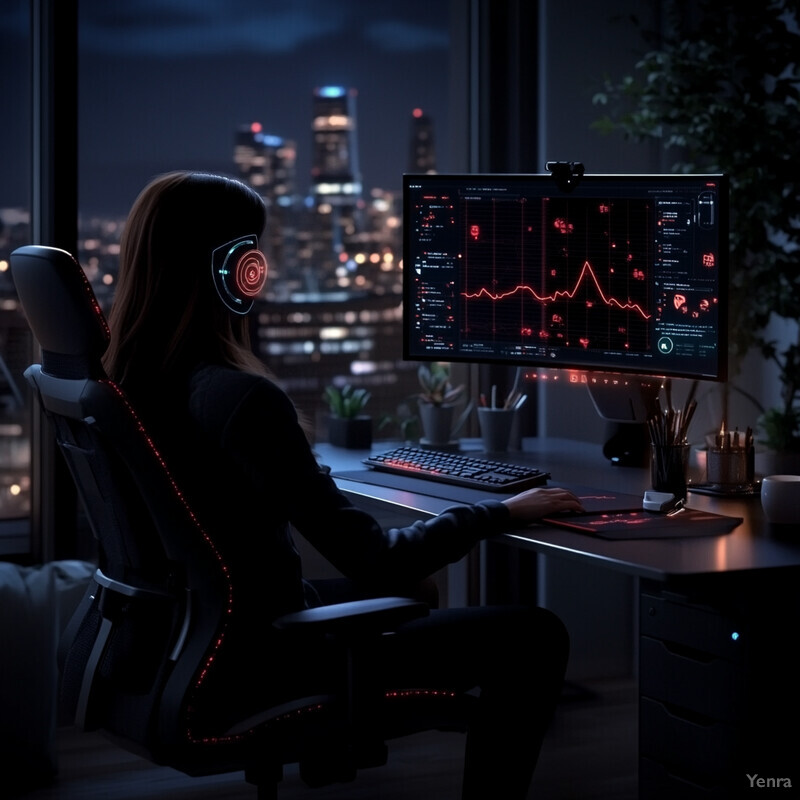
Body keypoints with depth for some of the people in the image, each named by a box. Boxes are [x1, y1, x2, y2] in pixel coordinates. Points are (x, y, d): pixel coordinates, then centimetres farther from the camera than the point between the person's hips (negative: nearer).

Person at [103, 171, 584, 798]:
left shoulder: (122, 380, -2)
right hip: (257, 660, -9)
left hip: (187, 642, 9)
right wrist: (501, 514, -10)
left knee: (410, 595, 33)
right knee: (534, 638, -4)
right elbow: (374, 561, -23)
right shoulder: (242, 399, -28)